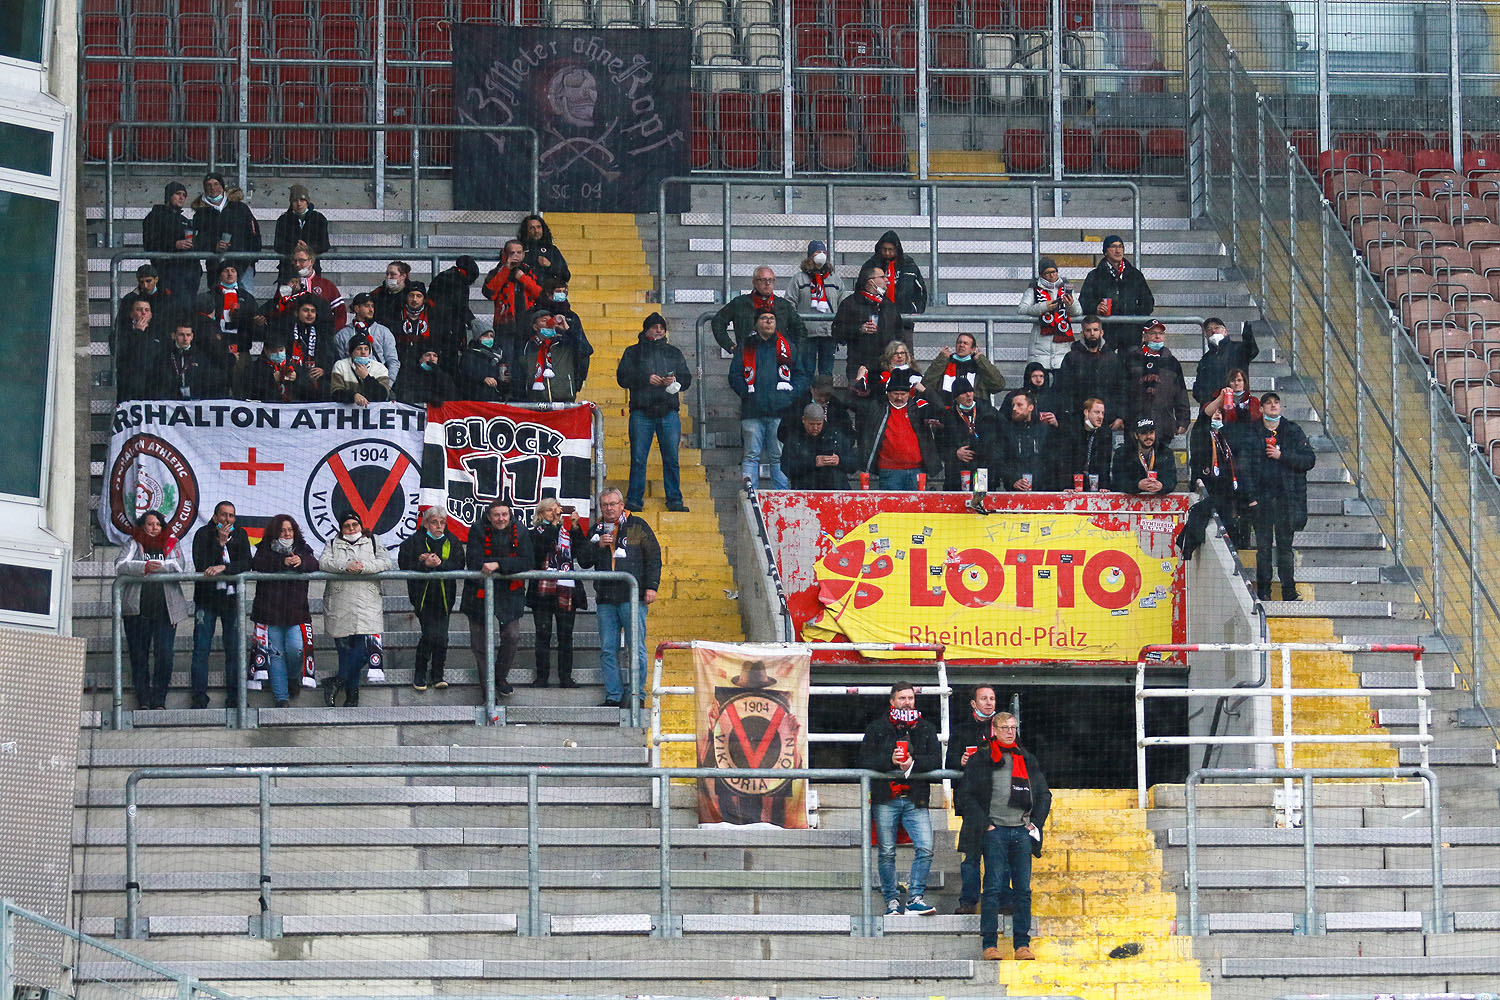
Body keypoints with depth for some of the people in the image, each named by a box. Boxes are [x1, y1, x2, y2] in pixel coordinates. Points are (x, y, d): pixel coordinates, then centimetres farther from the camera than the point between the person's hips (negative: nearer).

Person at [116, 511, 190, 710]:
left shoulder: (171, 545, 13)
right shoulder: (134, 544, 10)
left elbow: (186, 569, 0)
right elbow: (121, 566, -5)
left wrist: (157, 567, -10)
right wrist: (144, 567, -21)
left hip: (165, 609, 0)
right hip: (137, 609, 0)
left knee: (164, 655, -8)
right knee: (139, 655, 0)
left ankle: (159, 700, -2)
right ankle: (143, 700, 5)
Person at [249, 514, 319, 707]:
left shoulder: (303, 549, 11)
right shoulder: (266, 549, 7)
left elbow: (314, 564, -6)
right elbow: (257, 564, -13)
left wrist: (301, 561, -28)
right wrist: (283, 563, -24)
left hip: (296, 611, 1)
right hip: (270, 610, -1)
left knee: (296, 648, -12)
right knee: (275, 653, -1)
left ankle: (294, 677, 19)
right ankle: (281, 697, 4)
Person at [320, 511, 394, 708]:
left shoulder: (373, 542, 15)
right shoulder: (333, 544, 16)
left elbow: (386, 562, 1)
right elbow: (325, 562, -1)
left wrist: (363, 567, -14)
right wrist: (346, 566, -18)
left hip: (367, 603, 0)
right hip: (340, 606, 1)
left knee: (365, 647, -16)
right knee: (345, 648, -2)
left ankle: (338, 682, -7)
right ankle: (351, 694, 3)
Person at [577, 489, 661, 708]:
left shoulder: (637, 527, 5)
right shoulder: (596, 531, 16)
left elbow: (653, 557, 4)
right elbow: (583, 561, 13)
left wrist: (651, 586, -5)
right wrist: (598, 546, -4)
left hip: (633, 598, -4)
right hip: (606, 600, 4)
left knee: (636, 648, -6)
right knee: (608, 650, 3)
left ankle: (637, 695, 0)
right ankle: (613, 696, 7)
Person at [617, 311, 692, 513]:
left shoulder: (673, 352, 20)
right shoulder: (633, 352, 13)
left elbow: (687, 378, 15)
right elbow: (623, 377, 2)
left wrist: (675, 381, -7)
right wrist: (646, 379, -12)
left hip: (669, 412, 2)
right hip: (642, 412, -2)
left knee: (671, 458, 0)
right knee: (638, 458, -5)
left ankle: (674, 500, 5)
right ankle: (634, 500, 0)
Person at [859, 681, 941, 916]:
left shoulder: (925, 728, 11)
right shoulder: (877, 727, 6)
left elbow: (936, 760, 2)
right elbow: (865, 760, -2)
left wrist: (914, 763, -16)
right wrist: (890, 760, -18)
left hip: (915, 800, 1)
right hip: (885, 799, -1)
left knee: (925, 848, -11)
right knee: (887, 853, 1)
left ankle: (915, 898, -4)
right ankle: (892, 900, 10)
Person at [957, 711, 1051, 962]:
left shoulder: (1027, 759, 15)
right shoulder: (980, 758, 4)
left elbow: (1044, 795, 20)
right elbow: (965, 795, 0)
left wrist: (1036, 822, 7)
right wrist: (984, 824, -8)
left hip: (1022, 831, 3)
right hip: (994, 830, -3)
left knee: (1023, 889, 0)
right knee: (993, 887, -8)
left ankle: (1022, 944, 4)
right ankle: (990, 944, -5)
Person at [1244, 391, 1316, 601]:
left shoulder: (1294, 431, 8)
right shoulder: (1251, 433, 6)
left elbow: (1309, 460, 2)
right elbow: (1244, 465, 1)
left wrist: (1282, 456, -9)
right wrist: (1249, 495, -9)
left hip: (1287, 496, 0)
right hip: (1261, 496, 0)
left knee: (1286, 546, 1)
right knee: (1263, 546, 1)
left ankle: (1289, 592, 4)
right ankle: (1263, 593, 4)